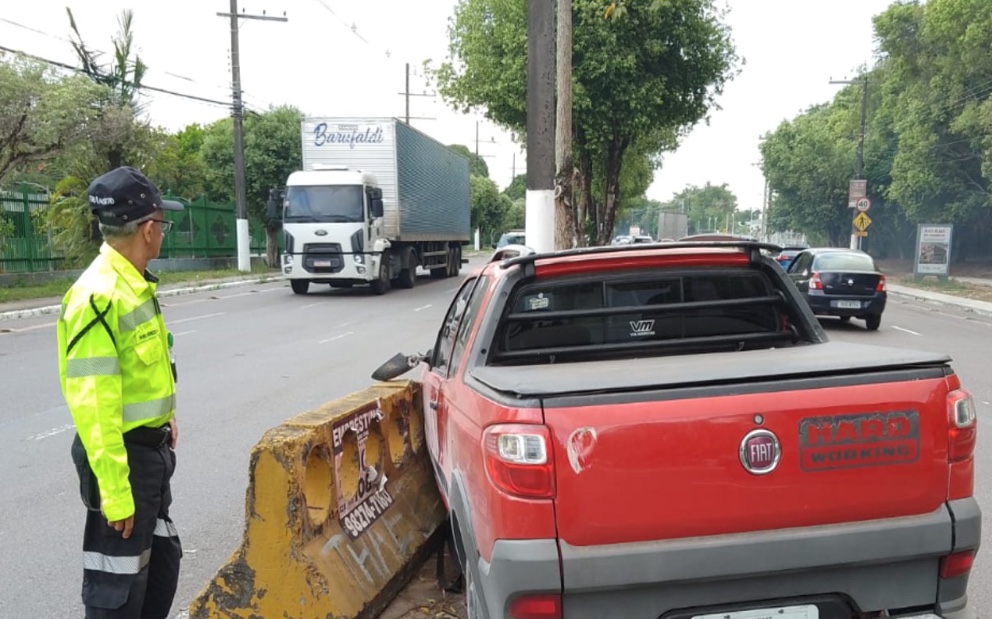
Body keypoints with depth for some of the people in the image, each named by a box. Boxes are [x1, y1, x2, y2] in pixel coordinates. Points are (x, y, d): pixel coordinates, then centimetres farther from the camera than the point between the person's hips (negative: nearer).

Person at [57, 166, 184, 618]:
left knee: (162, 561, 22)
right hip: (122, 455, -9)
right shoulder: (100, 297, -24)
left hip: (151, 448, 9)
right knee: (119, 581, 4)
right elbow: (92, 405, -25)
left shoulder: (134, 285, 6)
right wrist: (114, 490, -23)